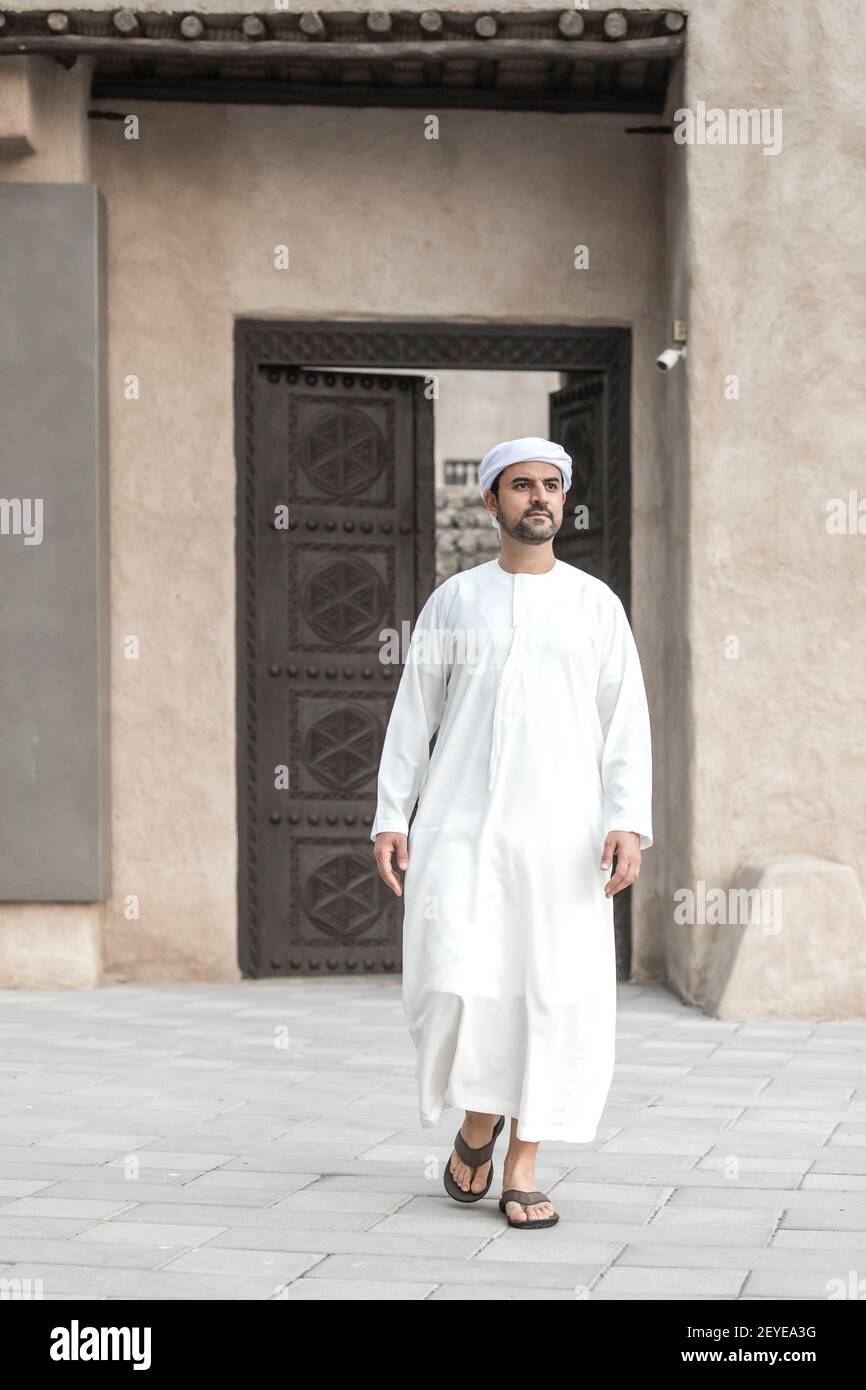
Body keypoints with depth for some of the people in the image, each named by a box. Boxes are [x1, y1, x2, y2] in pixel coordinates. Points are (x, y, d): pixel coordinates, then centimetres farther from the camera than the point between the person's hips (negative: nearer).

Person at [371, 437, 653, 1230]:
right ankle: (478, 1119, 15)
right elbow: (413, 715, 10)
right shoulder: (454, 601, 9)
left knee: (557, 995, -4)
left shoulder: (595, 604, 8)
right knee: (453, 984, -13)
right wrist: (390, 819, 1)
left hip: (561, 833, 0)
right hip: (459, 827, 0)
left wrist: (630, 822, -9)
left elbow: (626, 721, 3)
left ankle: (522, 1168, 8)